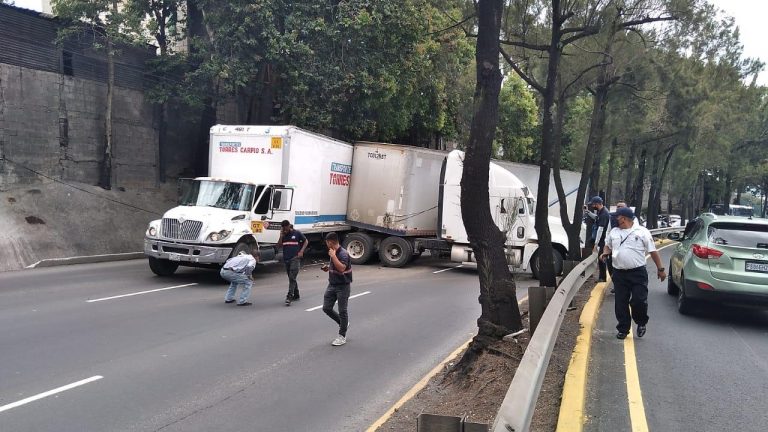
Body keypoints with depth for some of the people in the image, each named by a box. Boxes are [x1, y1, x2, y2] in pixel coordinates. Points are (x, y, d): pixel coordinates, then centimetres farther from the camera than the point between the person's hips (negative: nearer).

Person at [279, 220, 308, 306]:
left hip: (295, 258, -6)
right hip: (286, 259, 6)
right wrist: (281, 236, -7)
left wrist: (301, 251, -5)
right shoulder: (283, 235, 9)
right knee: (291, 278, 14)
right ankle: (296, 295, 25)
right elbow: (279, 245, 5)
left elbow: (306, 241, 5)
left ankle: (289, 297, -19)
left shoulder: (297, 233, -3)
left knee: (292, 278, -14)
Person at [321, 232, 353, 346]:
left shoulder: (343, 254, -20)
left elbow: (341, 268, -34)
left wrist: (333, 256, -30)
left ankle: (342, 336, 12)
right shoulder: (333, 252, 8)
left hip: (343, 286, -9)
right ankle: (343, 323, 28)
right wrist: (328, 267, 4)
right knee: (326, 308, 7)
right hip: (332, 285, 9)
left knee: (342, 311, 0)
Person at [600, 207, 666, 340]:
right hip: (619, 273, 4)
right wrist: (605, 253, 2)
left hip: (638, 273, -4)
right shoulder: (614, 232, 11)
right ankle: (623, 329, 18)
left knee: (639, 301, -6)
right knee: (621, 303, 6)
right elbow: (608, 246, 26)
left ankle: (641, 323, 21)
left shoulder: (642, 231, -1)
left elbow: (653, 251, 1)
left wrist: (660, 269, 0)